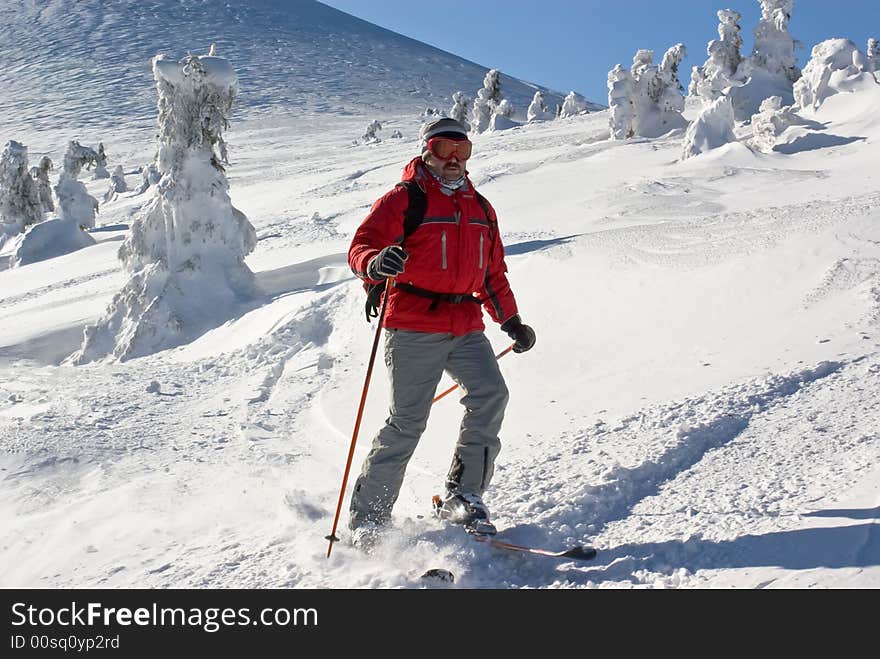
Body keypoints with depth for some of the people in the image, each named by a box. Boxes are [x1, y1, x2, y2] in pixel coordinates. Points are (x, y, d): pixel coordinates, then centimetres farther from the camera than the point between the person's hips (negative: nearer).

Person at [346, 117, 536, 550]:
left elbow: (492, 273, 28)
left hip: (466, 327, 6)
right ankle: (368, 515, 6)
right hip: (413, 327, -5)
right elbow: (360, 246, -9)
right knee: (408, 421, -8)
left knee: (491, 396, -15)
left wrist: (510, 320, 23)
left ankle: (463, 497, -3)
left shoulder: (480, 208, 21)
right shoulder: (402, 200, 2)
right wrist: (376, 263, -32)